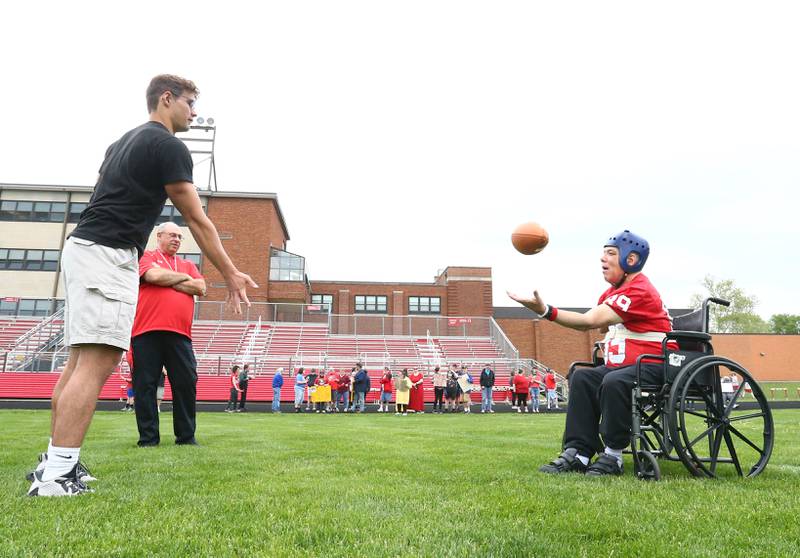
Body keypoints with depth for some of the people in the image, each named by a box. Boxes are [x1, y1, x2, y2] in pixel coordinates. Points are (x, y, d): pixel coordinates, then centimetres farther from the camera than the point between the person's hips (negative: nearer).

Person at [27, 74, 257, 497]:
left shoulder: (126, 141, 23)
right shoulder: (168, 146, -5)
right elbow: (196, 221, -7)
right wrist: (231, 275, -2)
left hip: (81, 247, 10)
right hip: (108, 255, -10)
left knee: (80, 360, 11)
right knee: (97, 364, -13)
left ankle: (54, 461, 16)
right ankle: (55, 477, -14)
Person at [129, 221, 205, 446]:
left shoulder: (188, 265, 23)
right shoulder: (146, 256, 12)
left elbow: (200, 288, 7)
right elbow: (153, 275, -10)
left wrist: (168, 280, 1)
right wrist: (182, 277, 5)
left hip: (180, 334, 3)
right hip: (148, 332, -3)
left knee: (187, 384, 0)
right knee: (146, 386, -1)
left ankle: (186, 437, 8)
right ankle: (148, 439, 7)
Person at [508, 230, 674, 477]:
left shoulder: (638, 290, -18)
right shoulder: (613, 291, 15)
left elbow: (591, 321, -29)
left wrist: (545, 310, -34)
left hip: (655, 366, -10)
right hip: (623, 364, 10)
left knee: (613, 382, -33)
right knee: (582, 377, -6)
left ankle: (612, 457, -18)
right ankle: (578, 453, -8)